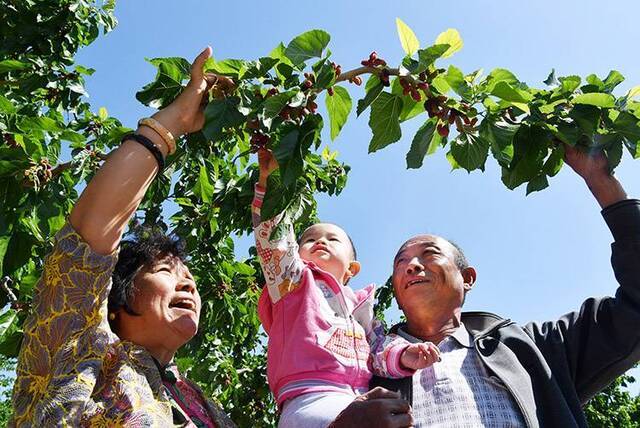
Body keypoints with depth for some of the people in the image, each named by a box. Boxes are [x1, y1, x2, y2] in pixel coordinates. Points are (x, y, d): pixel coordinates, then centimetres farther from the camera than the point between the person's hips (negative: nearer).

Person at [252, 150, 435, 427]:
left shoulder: (362, 307, 28)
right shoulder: (295, 282, 18)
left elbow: (379, 357, 18)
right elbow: (272, 238, 3)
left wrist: (403, 356, -4)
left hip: (361, 403, 6)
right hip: (311, 401, -5)